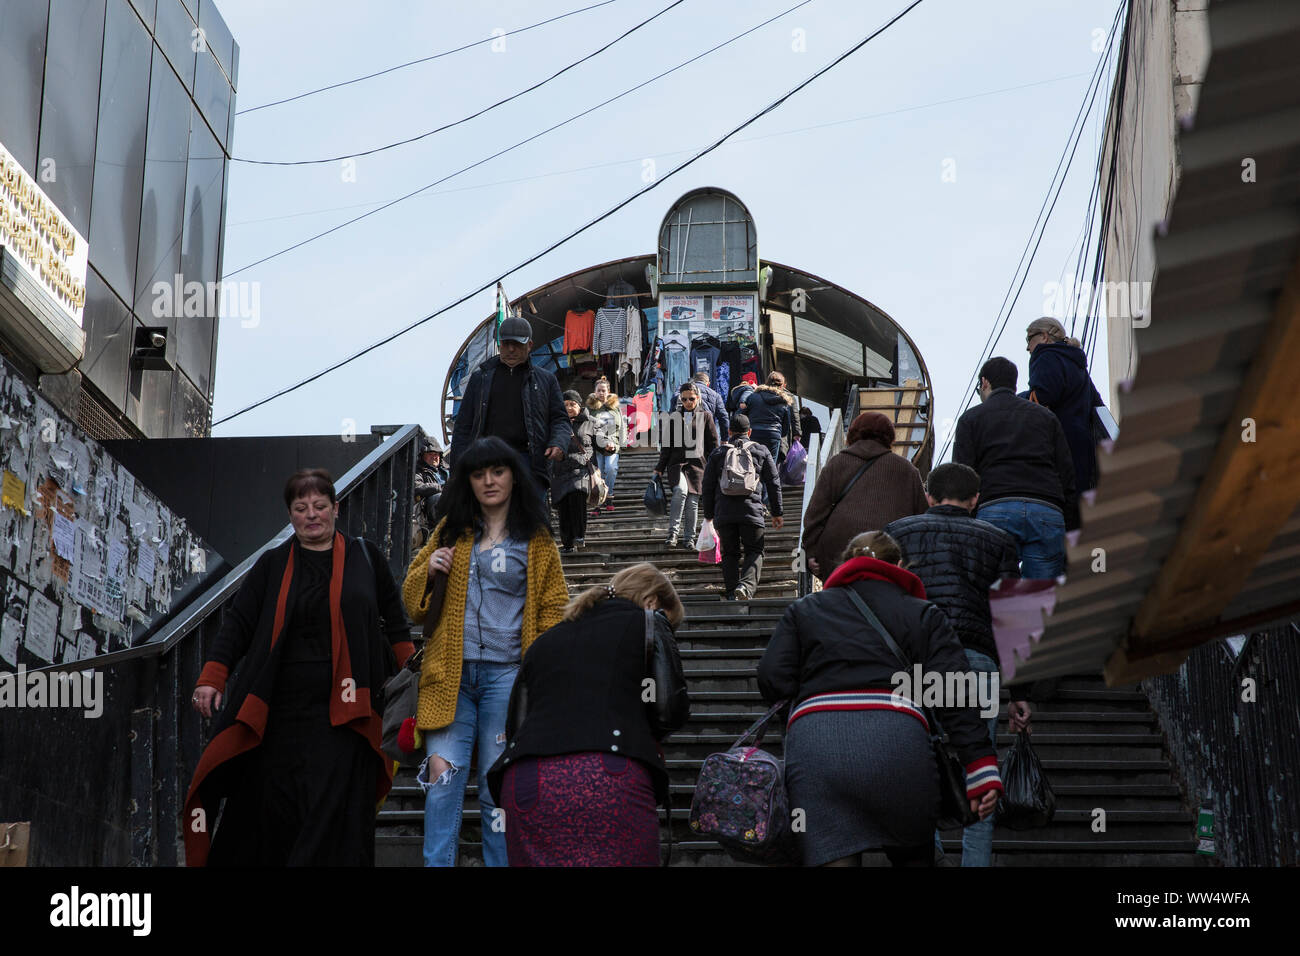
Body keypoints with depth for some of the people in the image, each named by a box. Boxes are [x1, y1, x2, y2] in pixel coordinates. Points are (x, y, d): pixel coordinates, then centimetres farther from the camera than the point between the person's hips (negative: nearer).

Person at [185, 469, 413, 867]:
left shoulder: (365, 557, 11)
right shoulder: (272, 565, 12)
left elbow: (395, 623, 17)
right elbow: (237, 622, 6)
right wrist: (212, 678, -6)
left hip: (343, 708, -1)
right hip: (281, 709, 1)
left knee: (334, 807, -10)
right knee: (273, 805, 1)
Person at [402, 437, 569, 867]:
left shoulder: (536, 541, 9)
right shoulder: (451, 532, 15)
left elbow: (552, 614, 7)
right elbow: (411, 600, 18)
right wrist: (428, 570, -4)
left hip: (506, 673, -1)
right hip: (451, 673, 2)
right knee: (443, 775, -10)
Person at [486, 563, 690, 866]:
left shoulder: (546, 640, 27)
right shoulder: (645, 623, 14)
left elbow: (514, 725, 23)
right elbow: (670, 709, 4)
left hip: (524, 782, 5)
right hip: (609, 779, -4)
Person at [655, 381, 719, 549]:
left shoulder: (705, 417, 10)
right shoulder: (674, 418, 12)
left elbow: (713, 444, 10)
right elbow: (666, 445, 14)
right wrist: (660, 468, 11)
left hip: (697, 463, 1)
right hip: (676, 463, -1)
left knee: (692, 502, -1)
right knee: (680, 490, -26)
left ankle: (689, 537, 13)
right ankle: (673, 532, -23)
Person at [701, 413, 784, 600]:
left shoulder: (717, 453, 11)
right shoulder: (761, 451, 11)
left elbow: (707, 486, 11)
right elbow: (773, 483, 12)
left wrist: (709, 515, 19)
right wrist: (776, 513, 18)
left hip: (724, 513, 1)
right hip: (751, 511, -1)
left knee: (729, 553, 11)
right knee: (754, 552, 4)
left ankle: (731, 591, 2)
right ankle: (746, 586, -20)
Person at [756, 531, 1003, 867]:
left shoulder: (803, 609, 25)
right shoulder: (923, 614, 21)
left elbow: (771, 681, 11)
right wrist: (982, 765, -1)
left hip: (813, 742, 0)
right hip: (897, 742, 0)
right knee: (914, 857, 20)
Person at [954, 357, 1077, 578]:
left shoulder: (971, 418, 17)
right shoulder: (1046, 416, 26)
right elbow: (1068, 479, 19)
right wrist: (1070, 533, 17)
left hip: (994, 510, -2)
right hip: (1047, 512, 3)